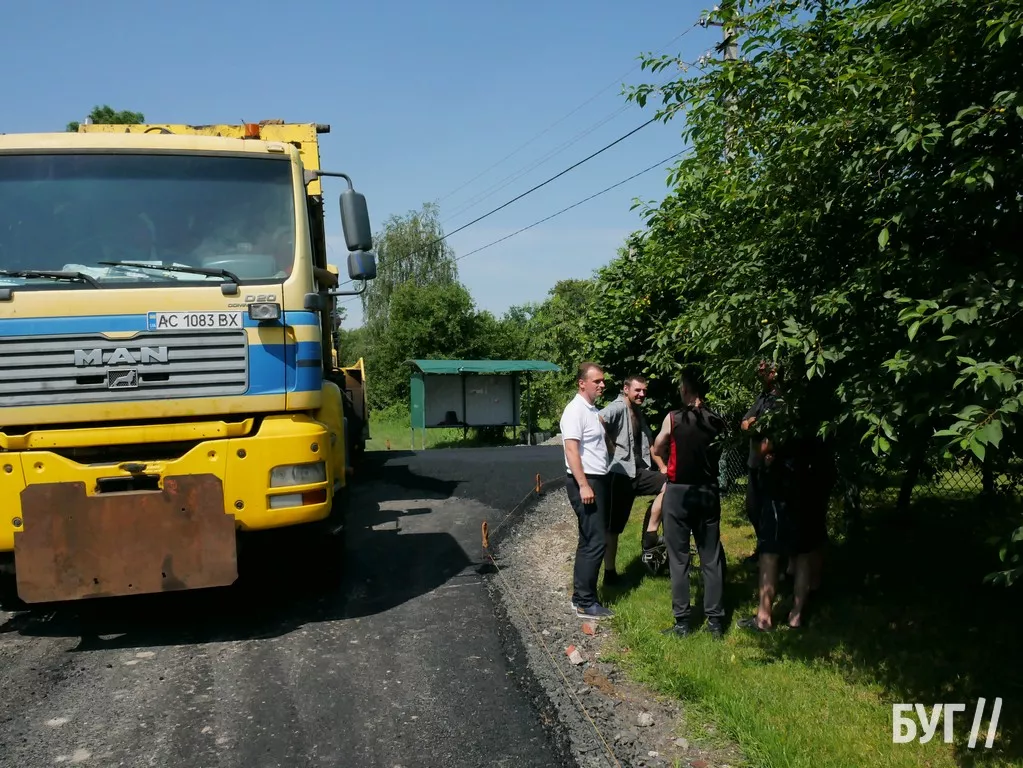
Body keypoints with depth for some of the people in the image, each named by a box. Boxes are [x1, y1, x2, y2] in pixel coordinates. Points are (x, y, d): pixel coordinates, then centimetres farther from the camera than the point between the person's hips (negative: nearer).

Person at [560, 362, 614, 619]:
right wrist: (583, 485, -25)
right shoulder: (575, 410, -15)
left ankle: (582, 597, 21)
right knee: (595, 542, -9)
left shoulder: (593, 410, 15)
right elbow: (571, 450, -21)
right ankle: (585, 603, -2)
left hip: (598, 480, 10)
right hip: (586, 482, -10)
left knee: (589, 541, 13)